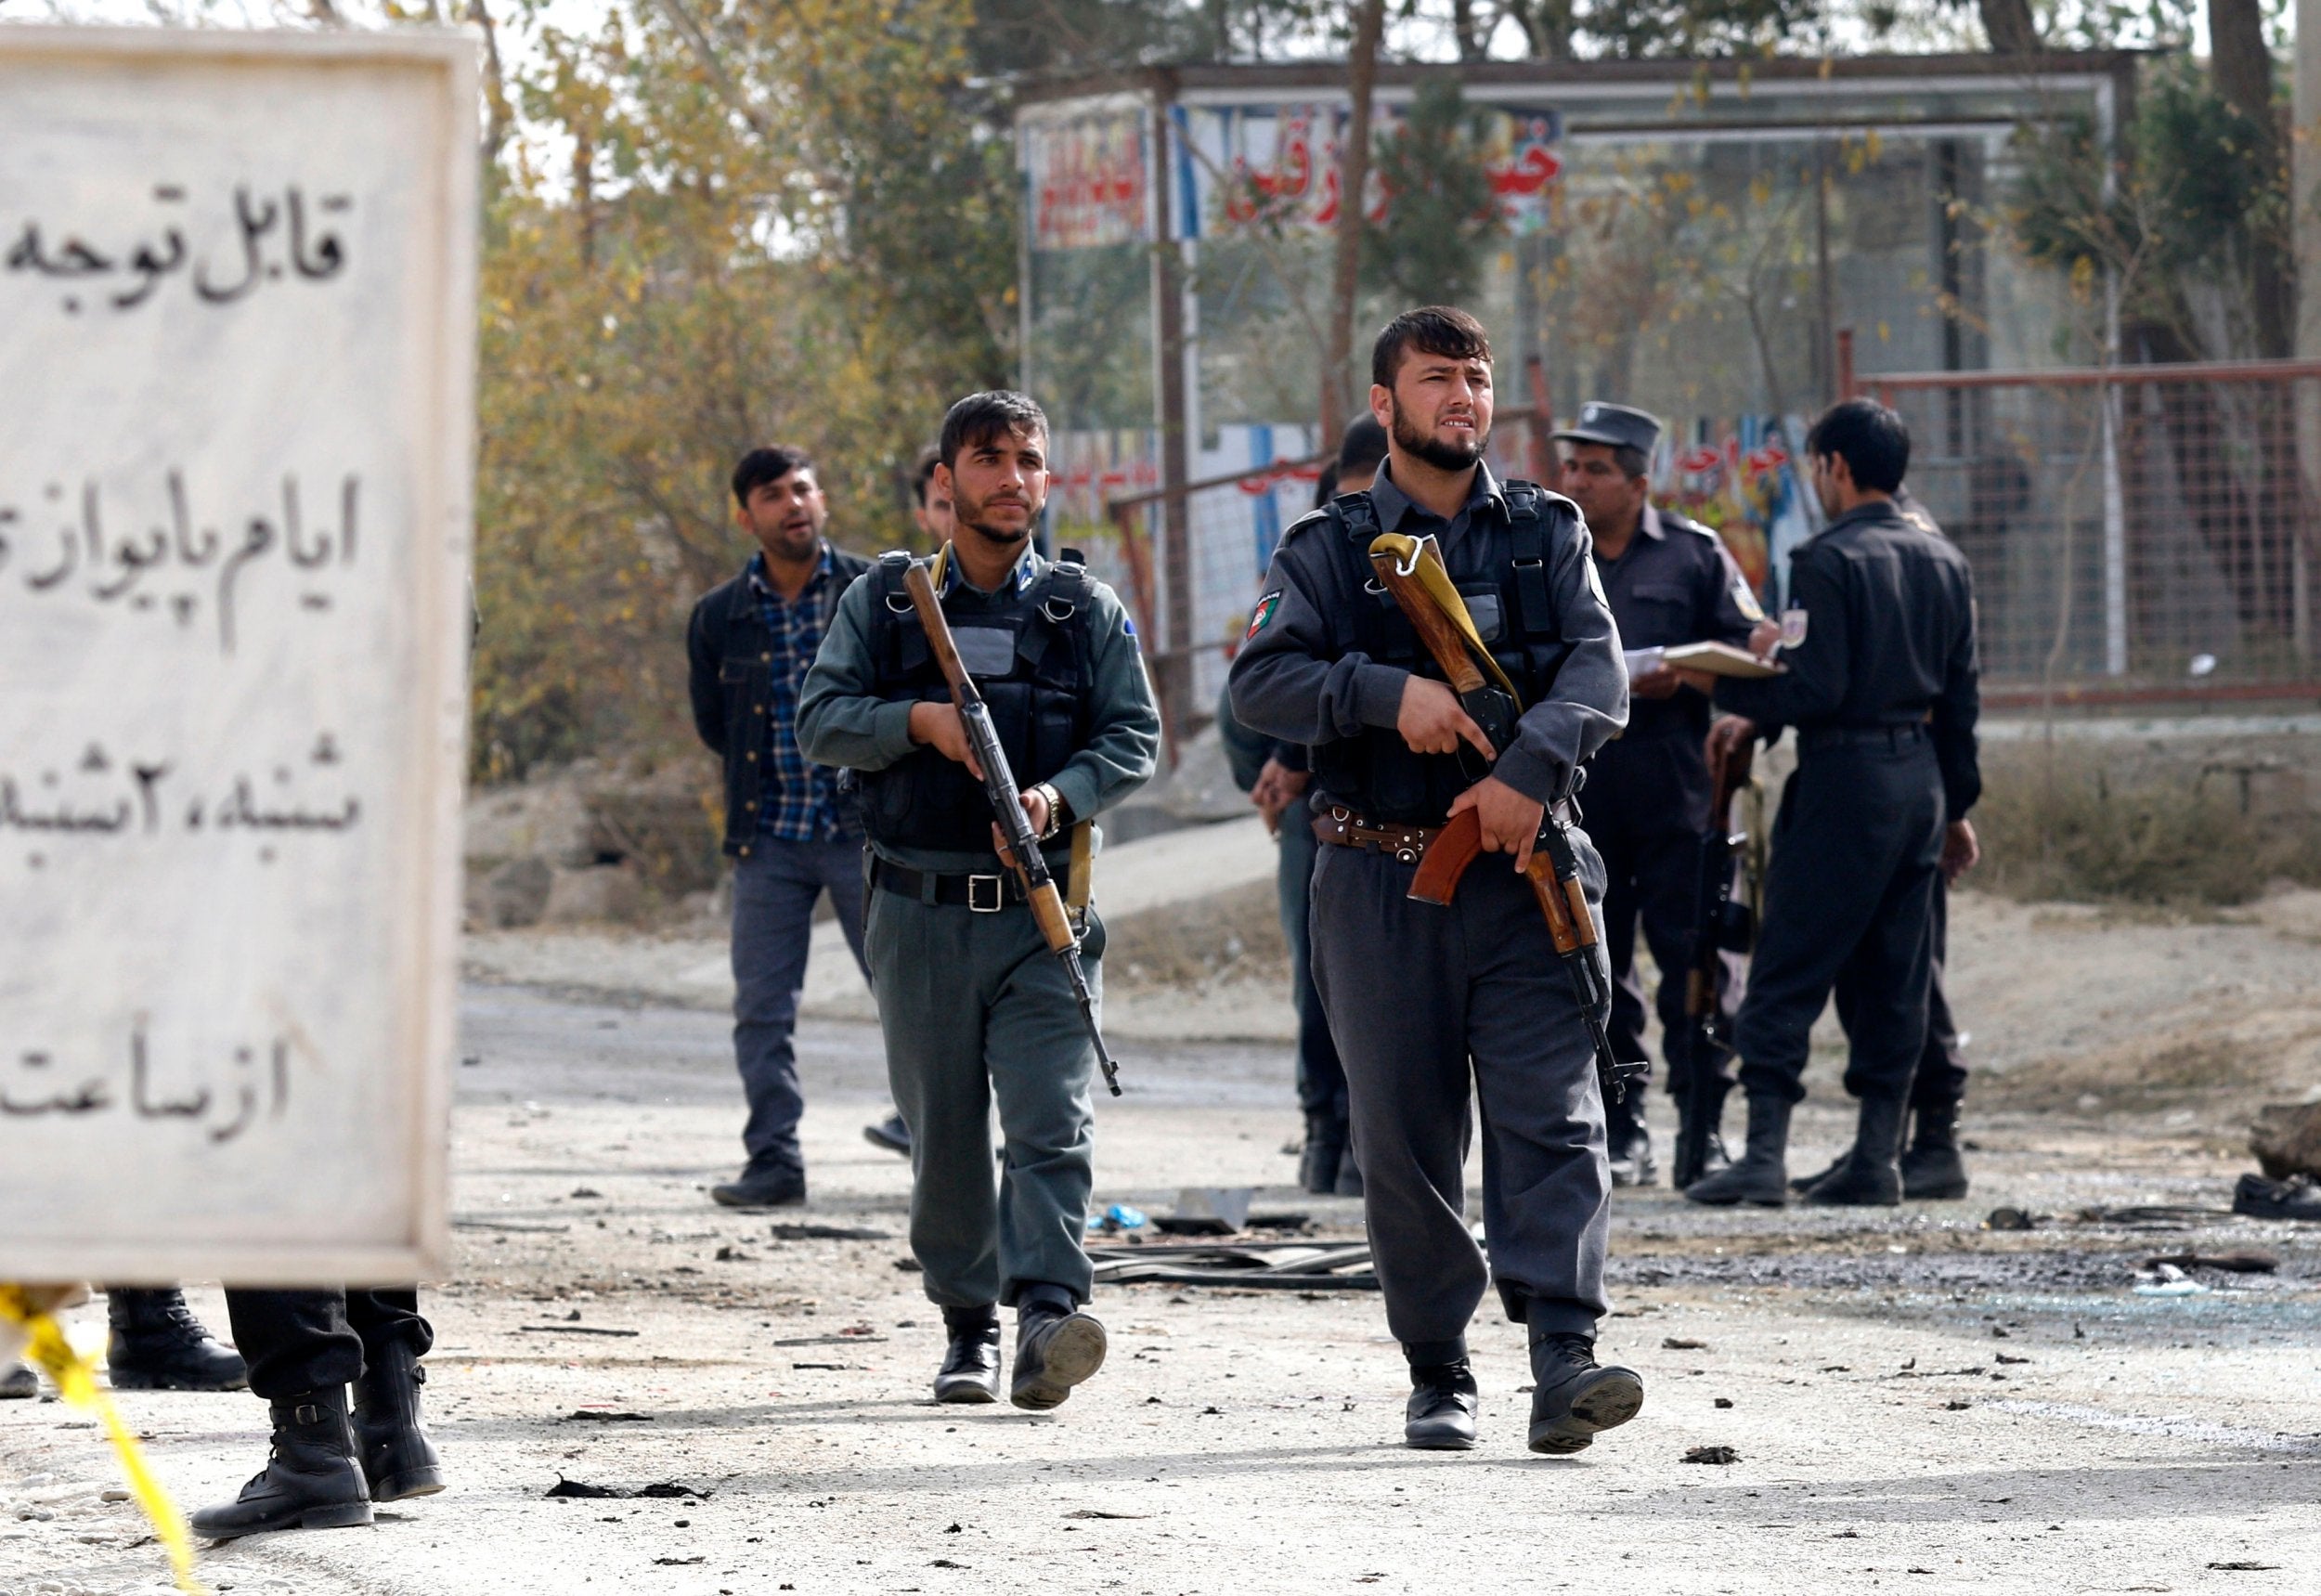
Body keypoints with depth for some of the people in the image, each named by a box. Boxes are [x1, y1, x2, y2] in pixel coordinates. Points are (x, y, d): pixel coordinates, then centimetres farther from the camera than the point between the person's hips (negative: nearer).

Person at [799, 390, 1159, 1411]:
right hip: (922, 908, 1)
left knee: (1050, 1118, -15)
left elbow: (1135, 738, 5)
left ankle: (1046, 1310, -26)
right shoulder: (885, 600, 8)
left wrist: (1060, 797, -14)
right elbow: (820, 721, 3)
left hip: (1044, 912, -1)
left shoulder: (1087, 609, 9)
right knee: (944, 1134, 5)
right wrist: (919, 720, -15)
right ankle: (969, 1326, 16)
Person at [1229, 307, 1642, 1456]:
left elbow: (1598, 671, -2)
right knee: (1406, 1142, 3)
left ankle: (1564, 1361, -19)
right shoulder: (1329, 550, 6)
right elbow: (1259, 681, -4)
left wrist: (1529, 766, -19)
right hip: (1382, 882, 0)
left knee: (1552, 1115, -12)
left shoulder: (1548, 534, 11)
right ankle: (1437, 1376, 13)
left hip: (1521, 873, 0)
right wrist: (1388, 691, -19)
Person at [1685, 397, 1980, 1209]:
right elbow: (1960, 696, 15)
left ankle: (1765, 1155, -10)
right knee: (1895, 980, 10)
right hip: (1923, 776, 7)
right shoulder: (1944, 562, 11)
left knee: (1787, 975, -4)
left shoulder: (1829, 561, -12)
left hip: (1845, 778, -7)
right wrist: (1957, 804, 21)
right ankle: (1878, 1155, 10)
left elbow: (1815, 689, -18)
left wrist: (1726, 689, -5)